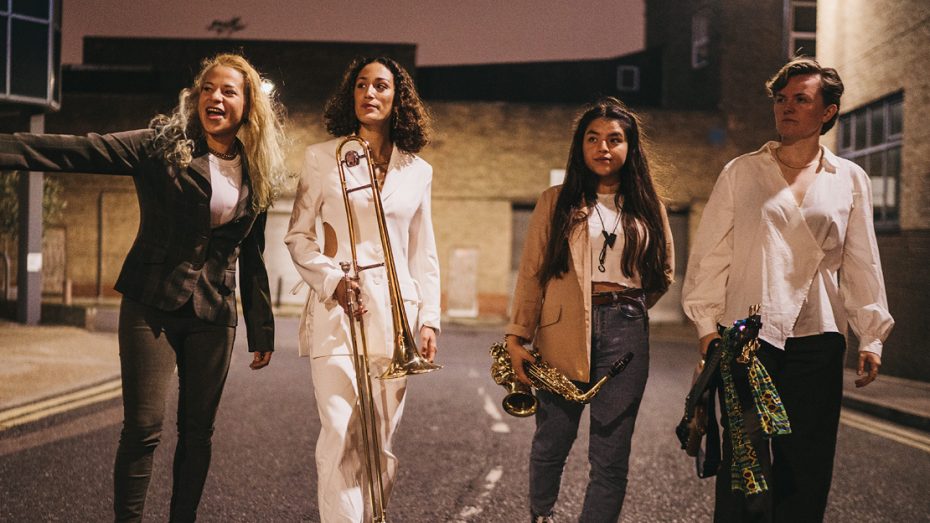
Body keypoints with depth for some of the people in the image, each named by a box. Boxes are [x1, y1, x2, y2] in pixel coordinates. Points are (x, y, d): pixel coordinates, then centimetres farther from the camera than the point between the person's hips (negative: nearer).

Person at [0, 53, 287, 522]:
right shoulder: (162, 145, -5)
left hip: (213, 313, 3)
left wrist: (262, 328, 12)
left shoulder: (256, 174, 6)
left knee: (198, 429, 8)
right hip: (152, 305, -3)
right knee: (142, 427, -5)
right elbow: (79, 152, -15)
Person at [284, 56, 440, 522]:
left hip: (395, 313, 2)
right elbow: (298, 235, 6)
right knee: (339, 437, -13)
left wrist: (429, 319, 7)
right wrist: (330, 279, -11)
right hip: (336, 311, -2)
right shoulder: (322, 158, 6)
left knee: (380, 443, 4)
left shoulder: (417, 171, 13)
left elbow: (423, 253, 15)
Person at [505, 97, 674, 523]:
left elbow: (663, 273, 19)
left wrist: (626, 308, 10)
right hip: (563, 332, -1)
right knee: (552, 442, 9)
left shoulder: (647, 208, 11)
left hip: (625, 332, 1)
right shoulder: (556, 202, 6)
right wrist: (516, 337, -5)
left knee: (611, 456, 0)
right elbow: (531, 274, 1)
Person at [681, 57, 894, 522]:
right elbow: (711, 252, 4)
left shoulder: (850, 180, 10)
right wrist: (707, 325, -3)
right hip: (748, 337, -2)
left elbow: (862, 263, 11)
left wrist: (870, 337, 7)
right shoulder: (740, 173, 6)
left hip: (817, 340, 2)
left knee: (806, 463, 6)